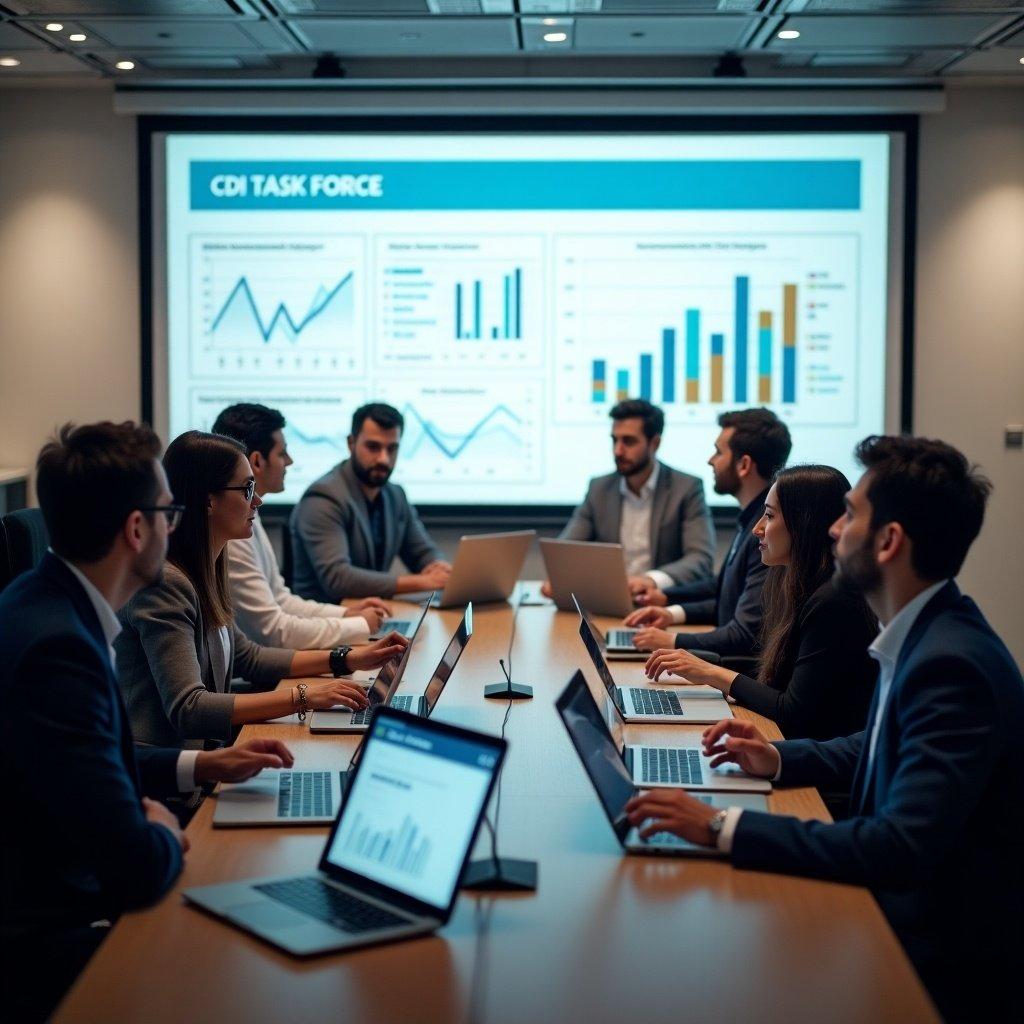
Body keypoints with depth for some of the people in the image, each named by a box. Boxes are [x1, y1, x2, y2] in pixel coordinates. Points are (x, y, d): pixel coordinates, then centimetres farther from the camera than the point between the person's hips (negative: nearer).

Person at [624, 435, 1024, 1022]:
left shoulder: (952, 665, -27)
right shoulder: (926, 636, 3)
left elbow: (903, 846, -33)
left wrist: (724, 828, -31)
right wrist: (779, 760, 4)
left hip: (947, 956, -8)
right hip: (909, 904, 8)